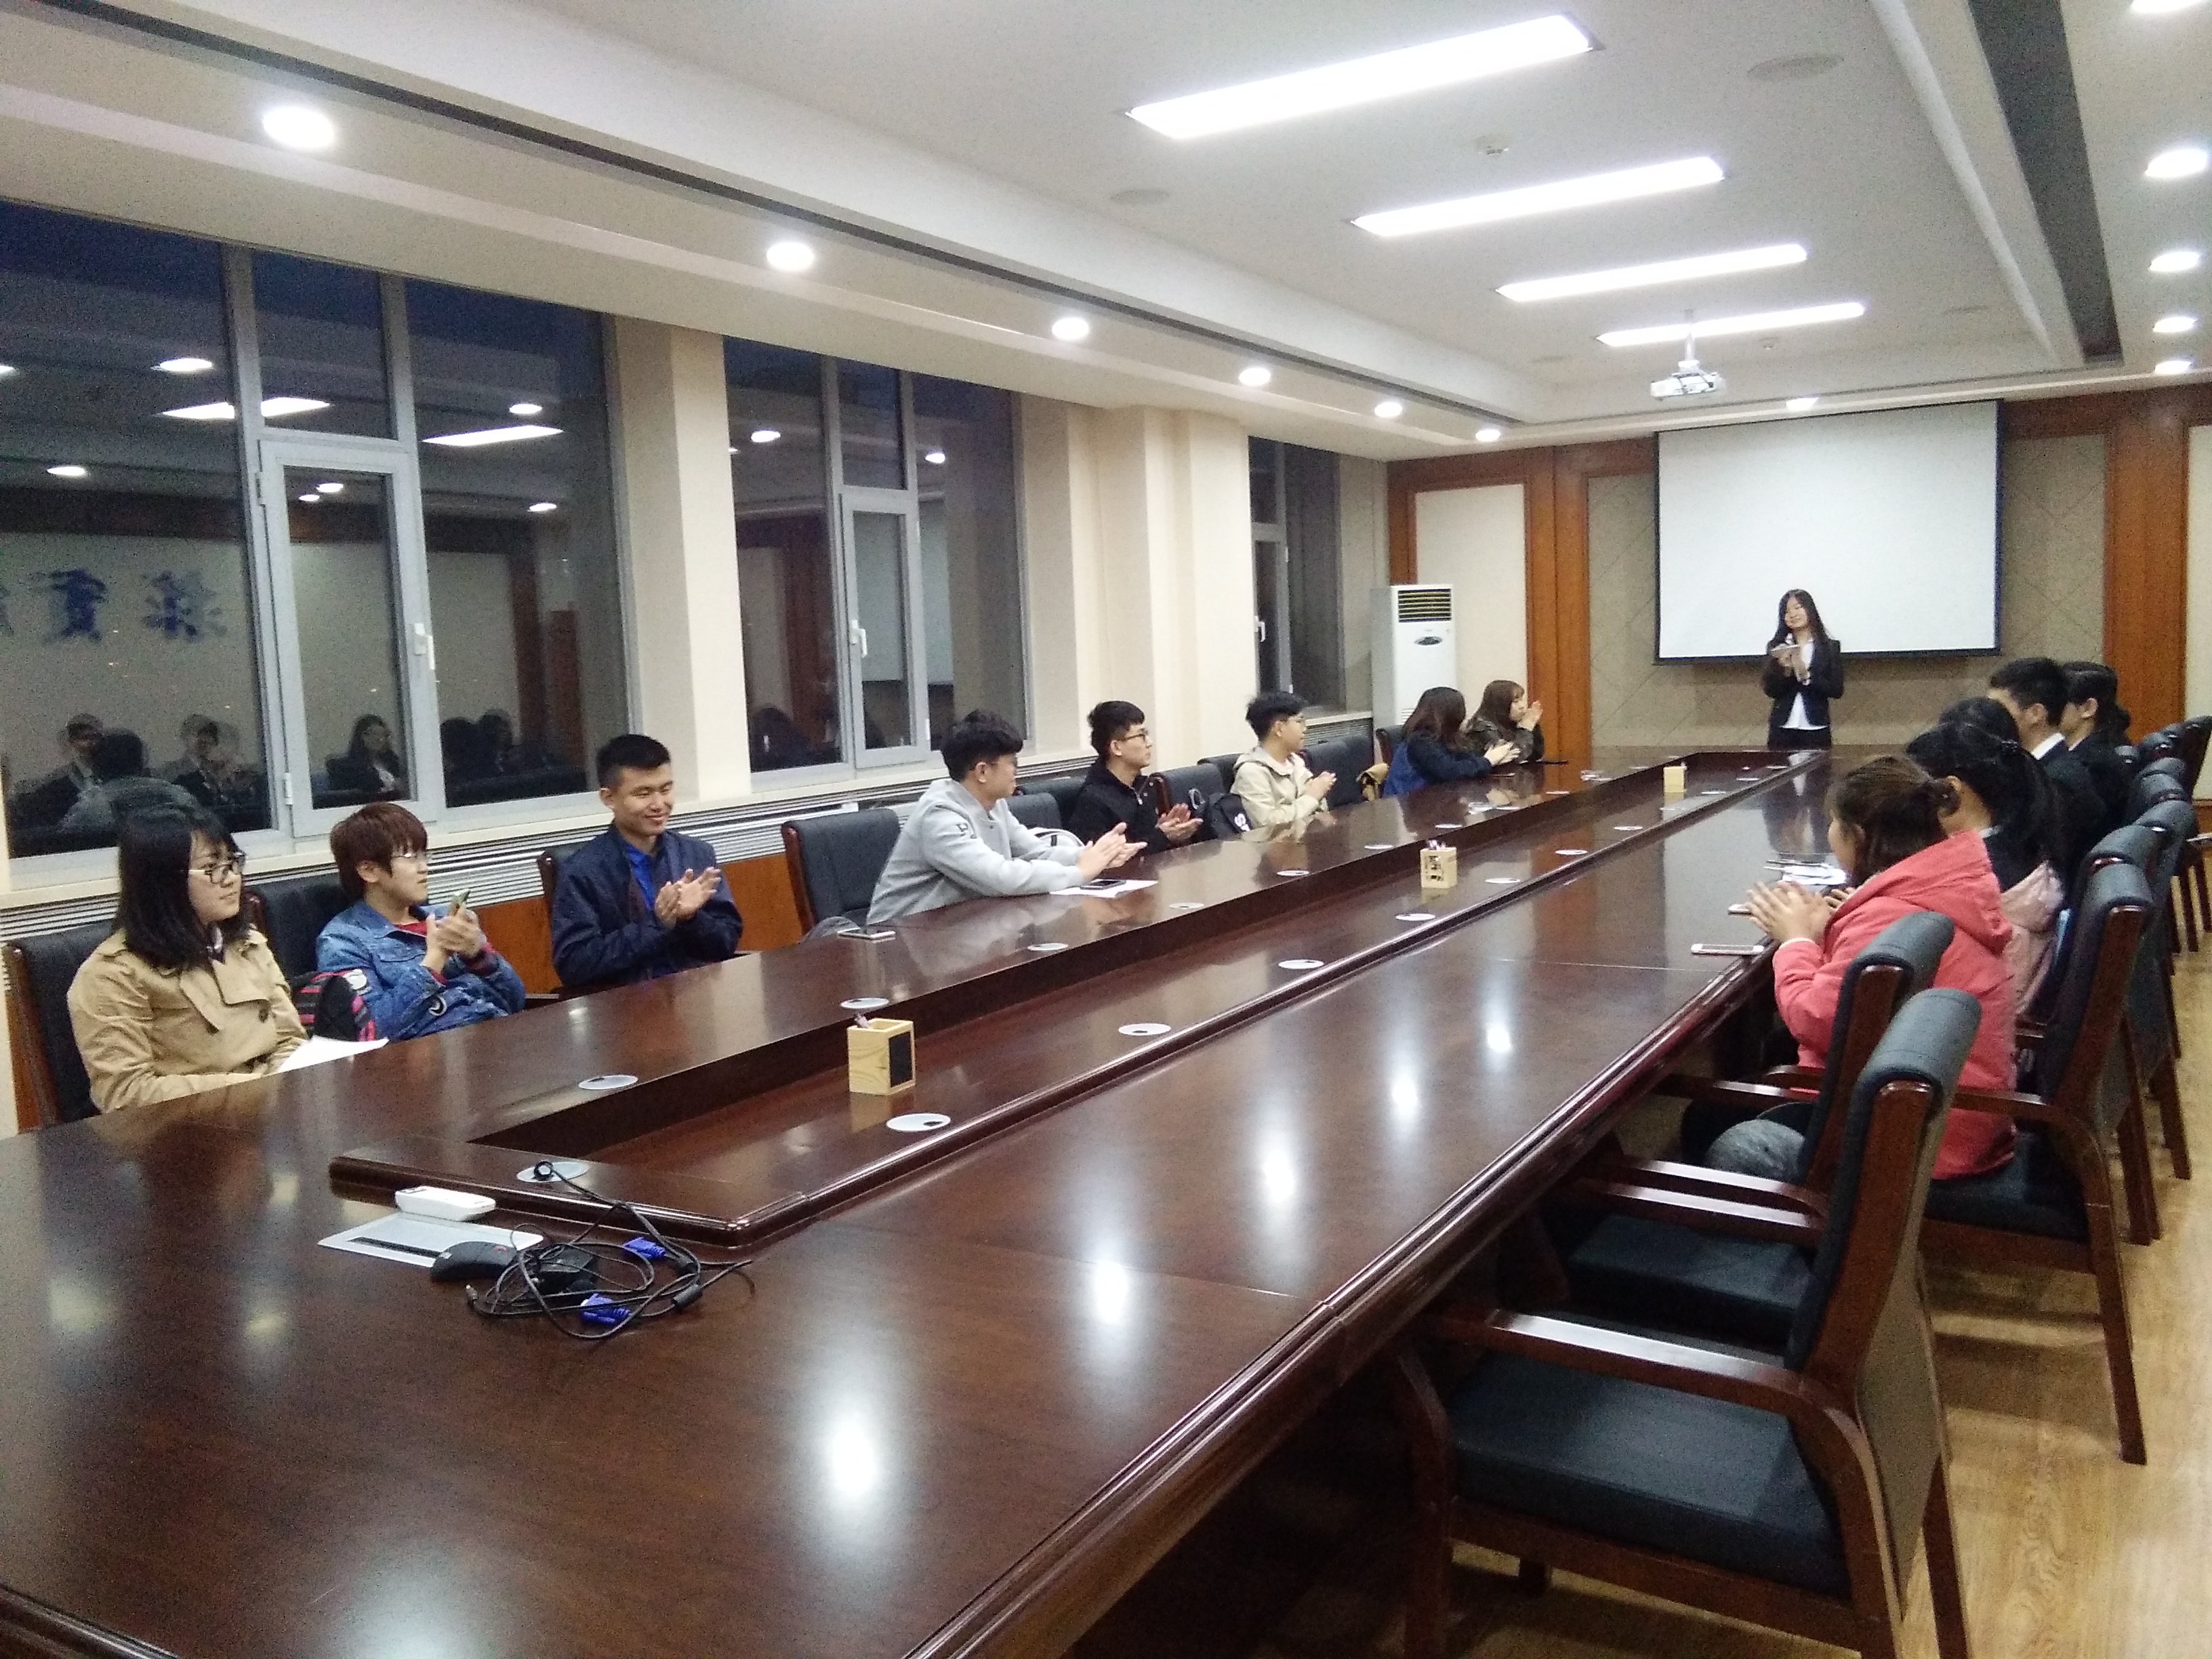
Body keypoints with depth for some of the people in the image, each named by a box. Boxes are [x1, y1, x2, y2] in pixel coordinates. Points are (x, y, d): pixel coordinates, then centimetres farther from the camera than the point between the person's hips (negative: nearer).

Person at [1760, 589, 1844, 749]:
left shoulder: (1830, 647, 3)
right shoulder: (1777, 648, 6)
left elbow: (1836, 691, -3)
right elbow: (1770, 691, 1)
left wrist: (1807, 675, -15)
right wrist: (1784, 670, -16)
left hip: (1816, 730, -1)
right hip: (1782, 729, 1)